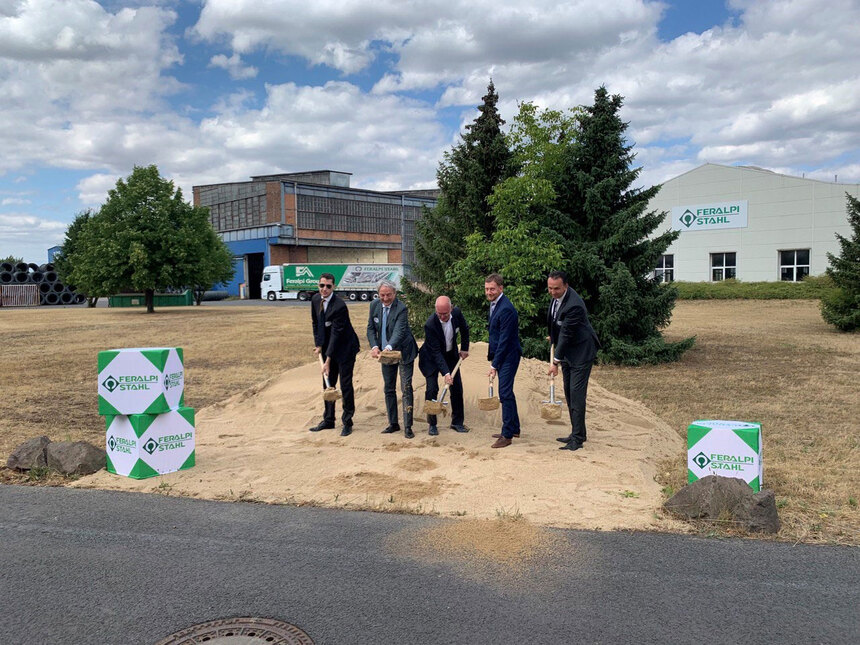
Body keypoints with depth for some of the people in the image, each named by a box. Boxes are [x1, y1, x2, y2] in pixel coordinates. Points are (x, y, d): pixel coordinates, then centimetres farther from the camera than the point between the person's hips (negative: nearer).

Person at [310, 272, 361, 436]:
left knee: (345, 385, -3)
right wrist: (318, 345, 5)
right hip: (329, 346, 7)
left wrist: (328, 361, -27)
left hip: (345, 347, -7)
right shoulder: (315, 299, -3)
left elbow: (336, 334, -27)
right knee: (328, 383, 13)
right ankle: (328, 420, 24)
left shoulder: (339, 306, -26)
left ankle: (347, 423, 8)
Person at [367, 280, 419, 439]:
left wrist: (389, 348, -49)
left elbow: (399, 332, -32)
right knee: (389, 389, 12)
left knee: (406, 389, -6)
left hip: (403, 352, -6)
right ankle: (393, 424, 24)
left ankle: (407, 426, 0)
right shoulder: (374, 305, -3)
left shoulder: (401, 308, -22)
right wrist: (374, 346, -16)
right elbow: (371, 329, 1)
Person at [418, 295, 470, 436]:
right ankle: (432, 424, 4)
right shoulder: (430, 324, -33)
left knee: (457, 388, 3)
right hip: (431, 358, -4)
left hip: (451, 354, 4)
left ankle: (457, 422, 16)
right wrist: (446, 373, -36)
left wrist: (464, 348, 6)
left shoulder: (457, 313, -20)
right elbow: (436, 352, -31)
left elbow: (465, 329, 4)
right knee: (432, 389, -11)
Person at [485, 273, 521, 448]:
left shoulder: (506, 309, -21)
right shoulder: (494, 304, 10)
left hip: (508, 356, -10)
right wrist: (491, 357, 18)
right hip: (500, 355, 10)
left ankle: (507, 435, -1)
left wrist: (495, 364, -20)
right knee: (506, 393, 17)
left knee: (505, 393, -8)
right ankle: (514, 428, 29)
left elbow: (504, 340, -21)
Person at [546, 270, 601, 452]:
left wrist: (555, 362, -22)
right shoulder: (557, 297, -1)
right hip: (566, 351, 10)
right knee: (569, 393, 13)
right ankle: (578, 432, 22)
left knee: (576, 393, -11)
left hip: (580, 352, -9)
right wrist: (553, 337, 26)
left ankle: (577, 438, -6)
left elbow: (566, 335, -26)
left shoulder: (574, 305, -29)